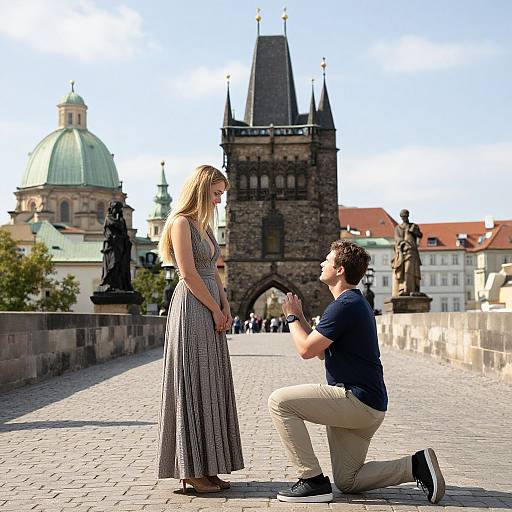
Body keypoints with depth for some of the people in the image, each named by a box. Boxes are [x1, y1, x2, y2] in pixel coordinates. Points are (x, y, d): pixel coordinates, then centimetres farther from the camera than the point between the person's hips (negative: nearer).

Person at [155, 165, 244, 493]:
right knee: (193, 385, -6)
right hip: (191, 309, -9)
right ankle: (191, 470, 1)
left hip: (211, 313, 9)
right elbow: (188, 273, -14)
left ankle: (206, 467, 14)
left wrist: (226, 308, 5)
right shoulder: (181, 223, -8)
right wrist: (216, 310, -10)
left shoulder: (204, 226, 19)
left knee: (211, 388, 8)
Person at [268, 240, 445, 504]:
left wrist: (292, 317, 0)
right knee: (347, 482, 15)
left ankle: (313, 481, -11)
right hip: (365, 407, 11)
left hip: (356, 400, -11)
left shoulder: (345, 305, -16)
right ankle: (416, 465, 8)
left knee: (280, 401, -13)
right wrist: (300, 316, 20)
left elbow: (306, 349, -16)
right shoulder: (354, 302, 19)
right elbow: (322, 351, 22)